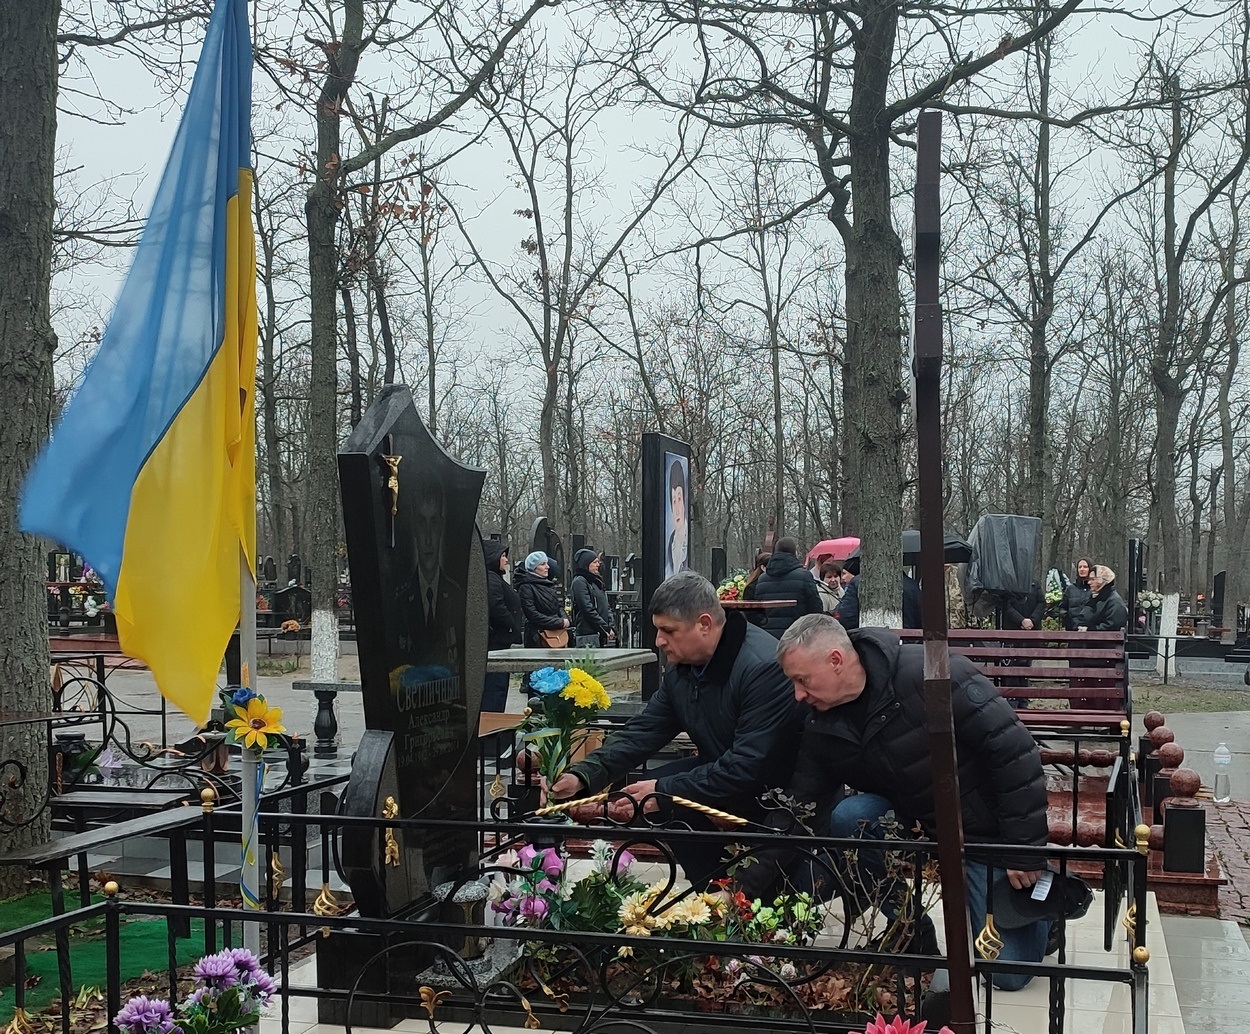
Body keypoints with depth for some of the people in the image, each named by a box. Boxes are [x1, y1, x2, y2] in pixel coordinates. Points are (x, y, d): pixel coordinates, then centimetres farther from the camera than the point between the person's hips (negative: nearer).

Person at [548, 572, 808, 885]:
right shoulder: (681, 667, 0)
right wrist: (582, 776, -14)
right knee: (652, 789, -8)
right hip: (725, 771, 9)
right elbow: (641, 732, 0)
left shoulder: (763, 667, -28)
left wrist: (665, 791, -28)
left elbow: (749, 768, -31)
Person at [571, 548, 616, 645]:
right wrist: (606, 629, -12)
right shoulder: (579, 581, -7)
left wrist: (611, 627, 5)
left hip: (601, 634, 8)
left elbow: (607, 607, 19)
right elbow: (588, 609, -14)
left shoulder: (596, 581, 19)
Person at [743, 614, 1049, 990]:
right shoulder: (823, 730, -8)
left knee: (1009, 972, -9)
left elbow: (1013, 748, -25)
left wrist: (1025, 850, -22)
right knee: (849, 816, -26)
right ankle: (911, 933, -4)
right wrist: (749, 886, -15)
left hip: (985, 828, -5)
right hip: (915, 823, 5)